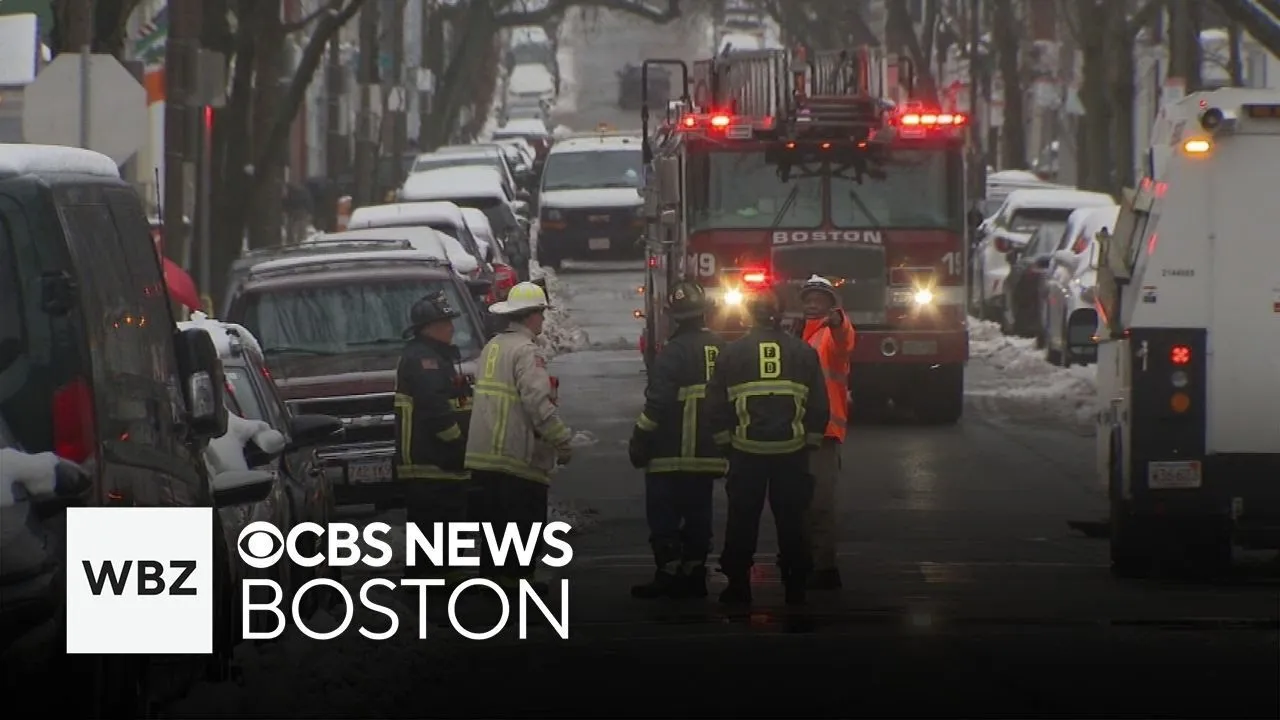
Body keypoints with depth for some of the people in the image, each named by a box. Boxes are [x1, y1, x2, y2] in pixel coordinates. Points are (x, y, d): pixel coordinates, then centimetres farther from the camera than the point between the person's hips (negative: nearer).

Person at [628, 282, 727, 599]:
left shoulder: (675, 351, -15)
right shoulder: (720, 349, 6)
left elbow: (658, 402, -19)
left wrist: (640, 440, -11)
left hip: (672, 454, -7)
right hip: (708, 452, 7)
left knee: (664, 515, -2)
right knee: (698, 515, 12)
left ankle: (668, 576, -6)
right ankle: (694, 576, 13)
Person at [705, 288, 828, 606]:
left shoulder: (732, 353, -1)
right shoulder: (802, 352, 1)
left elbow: (716, 402, 1)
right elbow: (819, 402, 4)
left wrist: (724, 438, 11)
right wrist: (812, 438, 13)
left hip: (747, 449, -1)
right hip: (792, 448, 1)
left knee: (742, 520, 7)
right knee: (791, 520, 7)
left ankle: (738, 586, 7)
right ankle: (795, 587, 9)